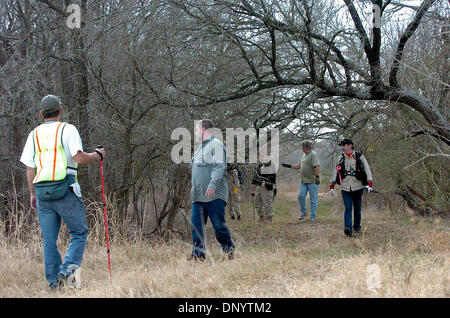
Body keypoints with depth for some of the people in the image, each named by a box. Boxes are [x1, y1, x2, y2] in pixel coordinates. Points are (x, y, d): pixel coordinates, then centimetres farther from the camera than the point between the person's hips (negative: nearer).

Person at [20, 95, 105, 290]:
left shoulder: (34, 134, 12)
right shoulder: (67, 129, -2)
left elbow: (29, 168, 11)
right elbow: (79, 158, -13)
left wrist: (32, 194, 19)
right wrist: (97, 156, 5)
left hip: (42, 191, 5)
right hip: (65, 190, -5)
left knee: (49, 239, 9)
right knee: (79, 233, 5)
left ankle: (54, 281, 9)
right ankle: (68, 269, -13)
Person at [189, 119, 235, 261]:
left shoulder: (216, 145, -5)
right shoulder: (200, 148, 24)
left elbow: (219, 167, -18)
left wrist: (213, 184, -29)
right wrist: (194, 190, 23)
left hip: (215, 195, -8)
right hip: (198, 196, 8)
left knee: (219, 225, -6)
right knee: (196, 225, 0)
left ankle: (229, 250, 10)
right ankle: (198, 253, 1)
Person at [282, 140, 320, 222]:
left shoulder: (313, 155, -9)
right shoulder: (304, 155, 18)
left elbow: (317, 166, -21)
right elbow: (300, 166, 29)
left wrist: (317, 176, -32)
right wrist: (289, 166, 26)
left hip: (312, 181, -8)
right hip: (303, 181, 8)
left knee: (313, 199, -2)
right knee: (301, 196, -3)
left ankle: (313, 216, 4)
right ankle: (303, 212, 14)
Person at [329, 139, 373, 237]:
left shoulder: (359, 157, 2)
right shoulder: (341, 158, 10)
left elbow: (367, 169, -2)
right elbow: (336, 171, 15)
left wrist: (370, 183, -14)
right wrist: (332, 185, 11)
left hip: (357, 187, -1)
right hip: (345, 187, 1)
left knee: (357, 208, 10)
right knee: (348, 208, -11)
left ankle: (357, 227, 26)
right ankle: (348, 228, -21)